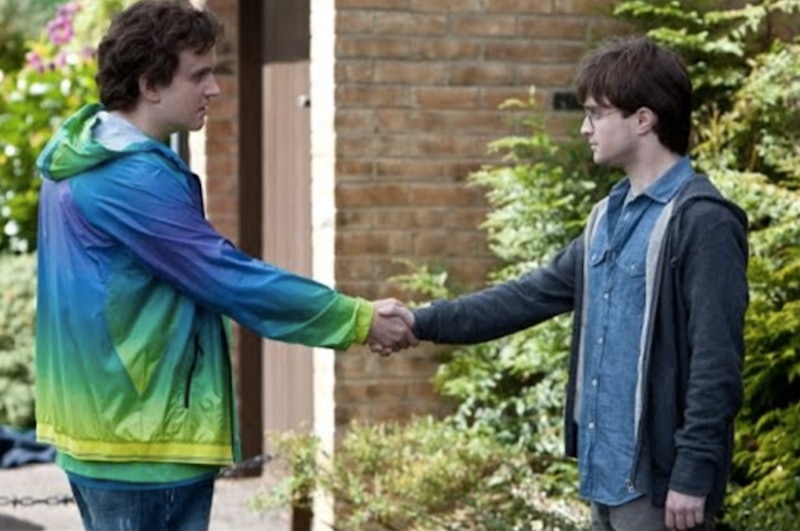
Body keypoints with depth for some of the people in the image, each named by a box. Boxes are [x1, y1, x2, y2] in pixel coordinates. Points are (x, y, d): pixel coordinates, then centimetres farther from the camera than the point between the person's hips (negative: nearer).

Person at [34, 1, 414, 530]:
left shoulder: (85, 155, 10)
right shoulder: (133, 179, -21)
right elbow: (230, 278, -21)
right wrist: (359, 320, -14)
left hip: (107, 421, 10)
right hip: (141, 434, -10)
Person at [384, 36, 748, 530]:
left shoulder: (702, 221, -14)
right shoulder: (609, 217, 14)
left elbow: (716, 361, -18)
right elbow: (533, 295, 17)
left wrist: (694, 473, -20)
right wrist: (424, 322, 11)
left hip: (659, 475, -9)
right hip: (608, 471, 9)